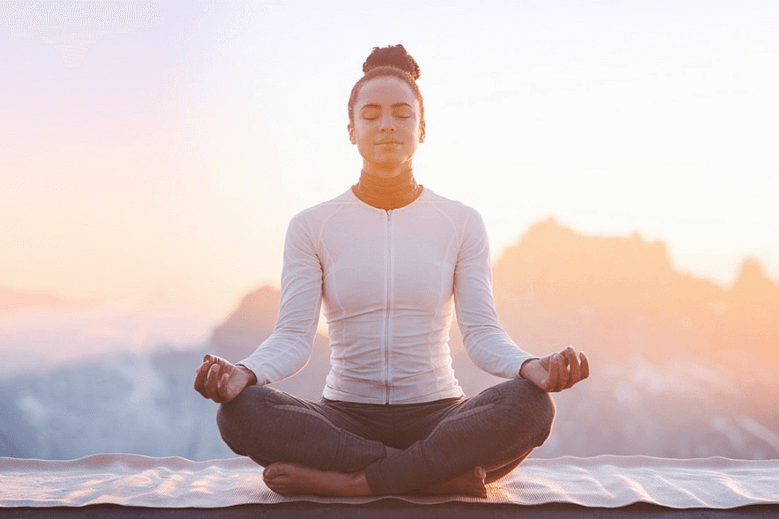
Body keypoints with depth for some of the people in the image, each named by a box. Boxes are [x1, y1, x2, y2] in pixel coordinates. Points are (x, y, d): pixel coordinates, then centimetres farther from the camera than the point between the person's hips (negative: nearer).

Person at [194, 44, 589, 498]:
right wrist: (244, 373, -27)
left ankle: (345, 482, -26)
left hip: (438, 416, 0)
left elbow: (482, 332, -4)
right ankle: (446, 474, -26)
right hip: (344, 417, 0)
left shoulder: (462, 223, 6)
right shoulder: (312, 226, 5)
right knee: (240, 410, -30)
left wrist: (530, 367, -27)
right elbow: (294, 337, -5)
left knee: (531, 404, -31)